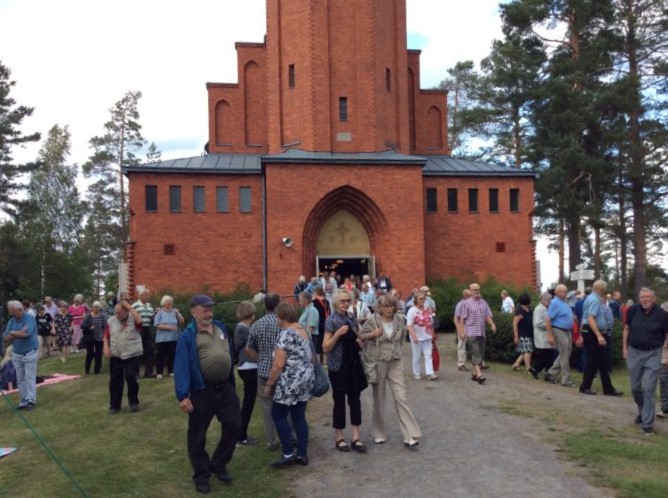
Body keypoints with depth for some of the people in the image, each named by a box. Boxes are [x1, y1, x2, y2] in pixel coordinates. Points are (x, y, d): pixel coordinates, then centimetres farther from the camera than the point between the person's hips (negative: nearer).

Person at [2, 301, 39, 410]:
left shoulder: (30, 318, -13)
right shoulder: (11, 321, 3)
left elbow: (26, 333, -25)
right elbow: (6, 339, -1)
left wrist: (13, 333, -10)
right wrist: (19, 333, -17)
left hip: (30, 353, -5)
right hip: (16, 354, 5)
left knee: (29, 377, -3)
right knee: (20, 379, 7)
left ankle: (31, 400, 2)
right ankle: (23, 401, 13)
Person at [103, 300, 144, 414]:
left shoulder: (133, 319, -5)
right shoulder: (111, 321, 4)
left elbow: (139, 321, -28)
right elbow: (106, 336, 9)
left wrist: (129, 307, -23)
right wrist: (106, 347, -8)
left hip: (132, 355, -3)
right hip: (115, 356, 3)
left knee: (131, 377, -10)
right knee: (115, 380, 6)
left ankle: (134, 402, 11)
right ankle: (114, 405, 19)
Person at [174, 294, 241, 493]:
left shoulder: (221, 328, 8)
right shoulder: (188, 336, -10)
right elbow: (181, 367, -17)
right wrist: (183, 395, -25)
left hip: (225, 388, 5)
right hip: (202, 391, -5)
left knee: (234, 426, 9)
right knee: (197, 436, 6)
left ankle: (218, 464, 29)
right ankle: (201, 475, 24)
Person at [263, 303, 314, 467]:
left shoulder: (286, 334, -17)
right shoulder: (304, 331, 10)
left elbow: (278, 364, -20)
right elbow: (310, 356, 18)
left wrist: (268, 384, -11)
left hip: (290, 382, -9)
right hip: (306, 379, 9)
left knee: (278, 415, 5)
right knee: (299, 416, 13)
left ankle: (288, 454, 6)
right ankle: (302, 455, 16)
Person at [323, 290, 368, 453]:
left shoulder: (352, 319, 8)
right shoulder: (331, 320, -10)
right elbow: (325, 347, -14)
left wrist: (359, 341, 2)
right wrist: (338, 334, -26)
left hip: (353, 364, 6)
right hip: (338, 366, -6)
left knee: (355, 399, 5)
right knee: (339, 401, 4)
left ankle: (355, 438, 12)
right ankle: (339, 438, 18)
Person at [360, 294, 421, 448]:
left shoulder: (399, 319, 0)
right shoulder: (372, 320, -10)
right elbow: (360, 336, -3)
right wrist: (372, 334, -19)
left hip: (395, 363, 2)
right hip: (377, 363, -2)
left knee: (401, 398, -2)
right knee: (379, 399, 8)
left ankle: (409, 436, 0)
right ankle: (379, 433, 23)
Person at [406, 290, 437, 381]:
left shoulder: (428, 309, 5)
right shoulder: (412, 311, -12)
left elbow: (431, 323, 14)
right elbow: (409, 325, -18)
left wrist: (432, 335, 15)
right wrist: (414, 336, -27)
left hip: (427, 337, 5)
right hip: (417, 338, -4)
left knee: (428, 355, 0)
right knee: (416, 357, 7)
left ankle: (430, 374, -2)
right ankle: (416, 374, 19)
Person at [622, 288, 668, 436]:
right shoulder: (633, 310, -4)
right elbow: (627, 329, 8)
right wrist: (624, 348, 6)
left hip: (653, 354, -3)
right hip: (634, 352, 3)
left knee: (649, 388, -6)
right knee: (635, 388, 12)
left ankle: (647, 423, 2)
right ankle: (642, 411, 38)